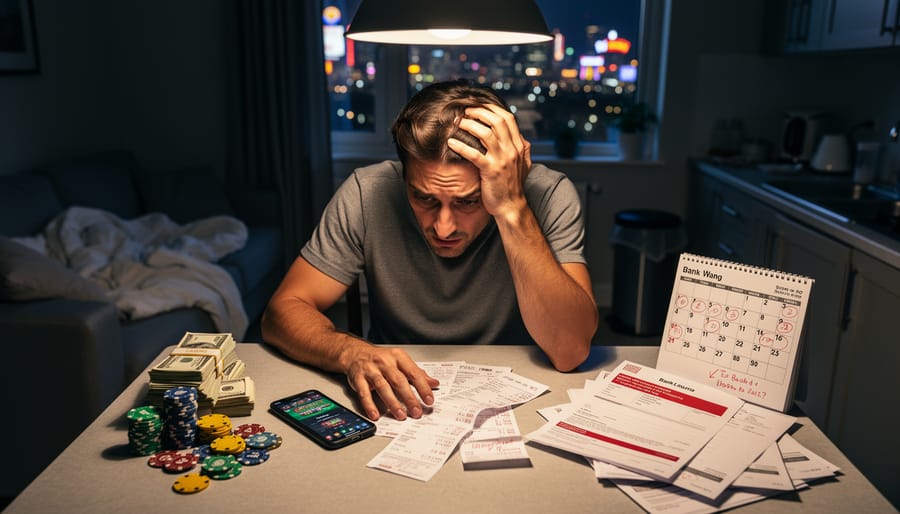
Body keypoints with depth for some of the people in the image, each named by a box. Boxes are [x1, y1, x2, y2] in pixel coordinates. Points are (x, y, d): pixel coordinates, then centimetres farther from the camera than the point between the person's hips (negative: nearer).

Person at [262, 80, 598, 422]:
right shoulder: (367, 194, -13)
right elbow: (282, 312, -10)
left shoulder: (548, 197, -16)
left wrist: (513, 211, -31)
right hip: (398, 410, 1)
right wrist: (353, 352, -30)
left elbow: (570, 352, -24)